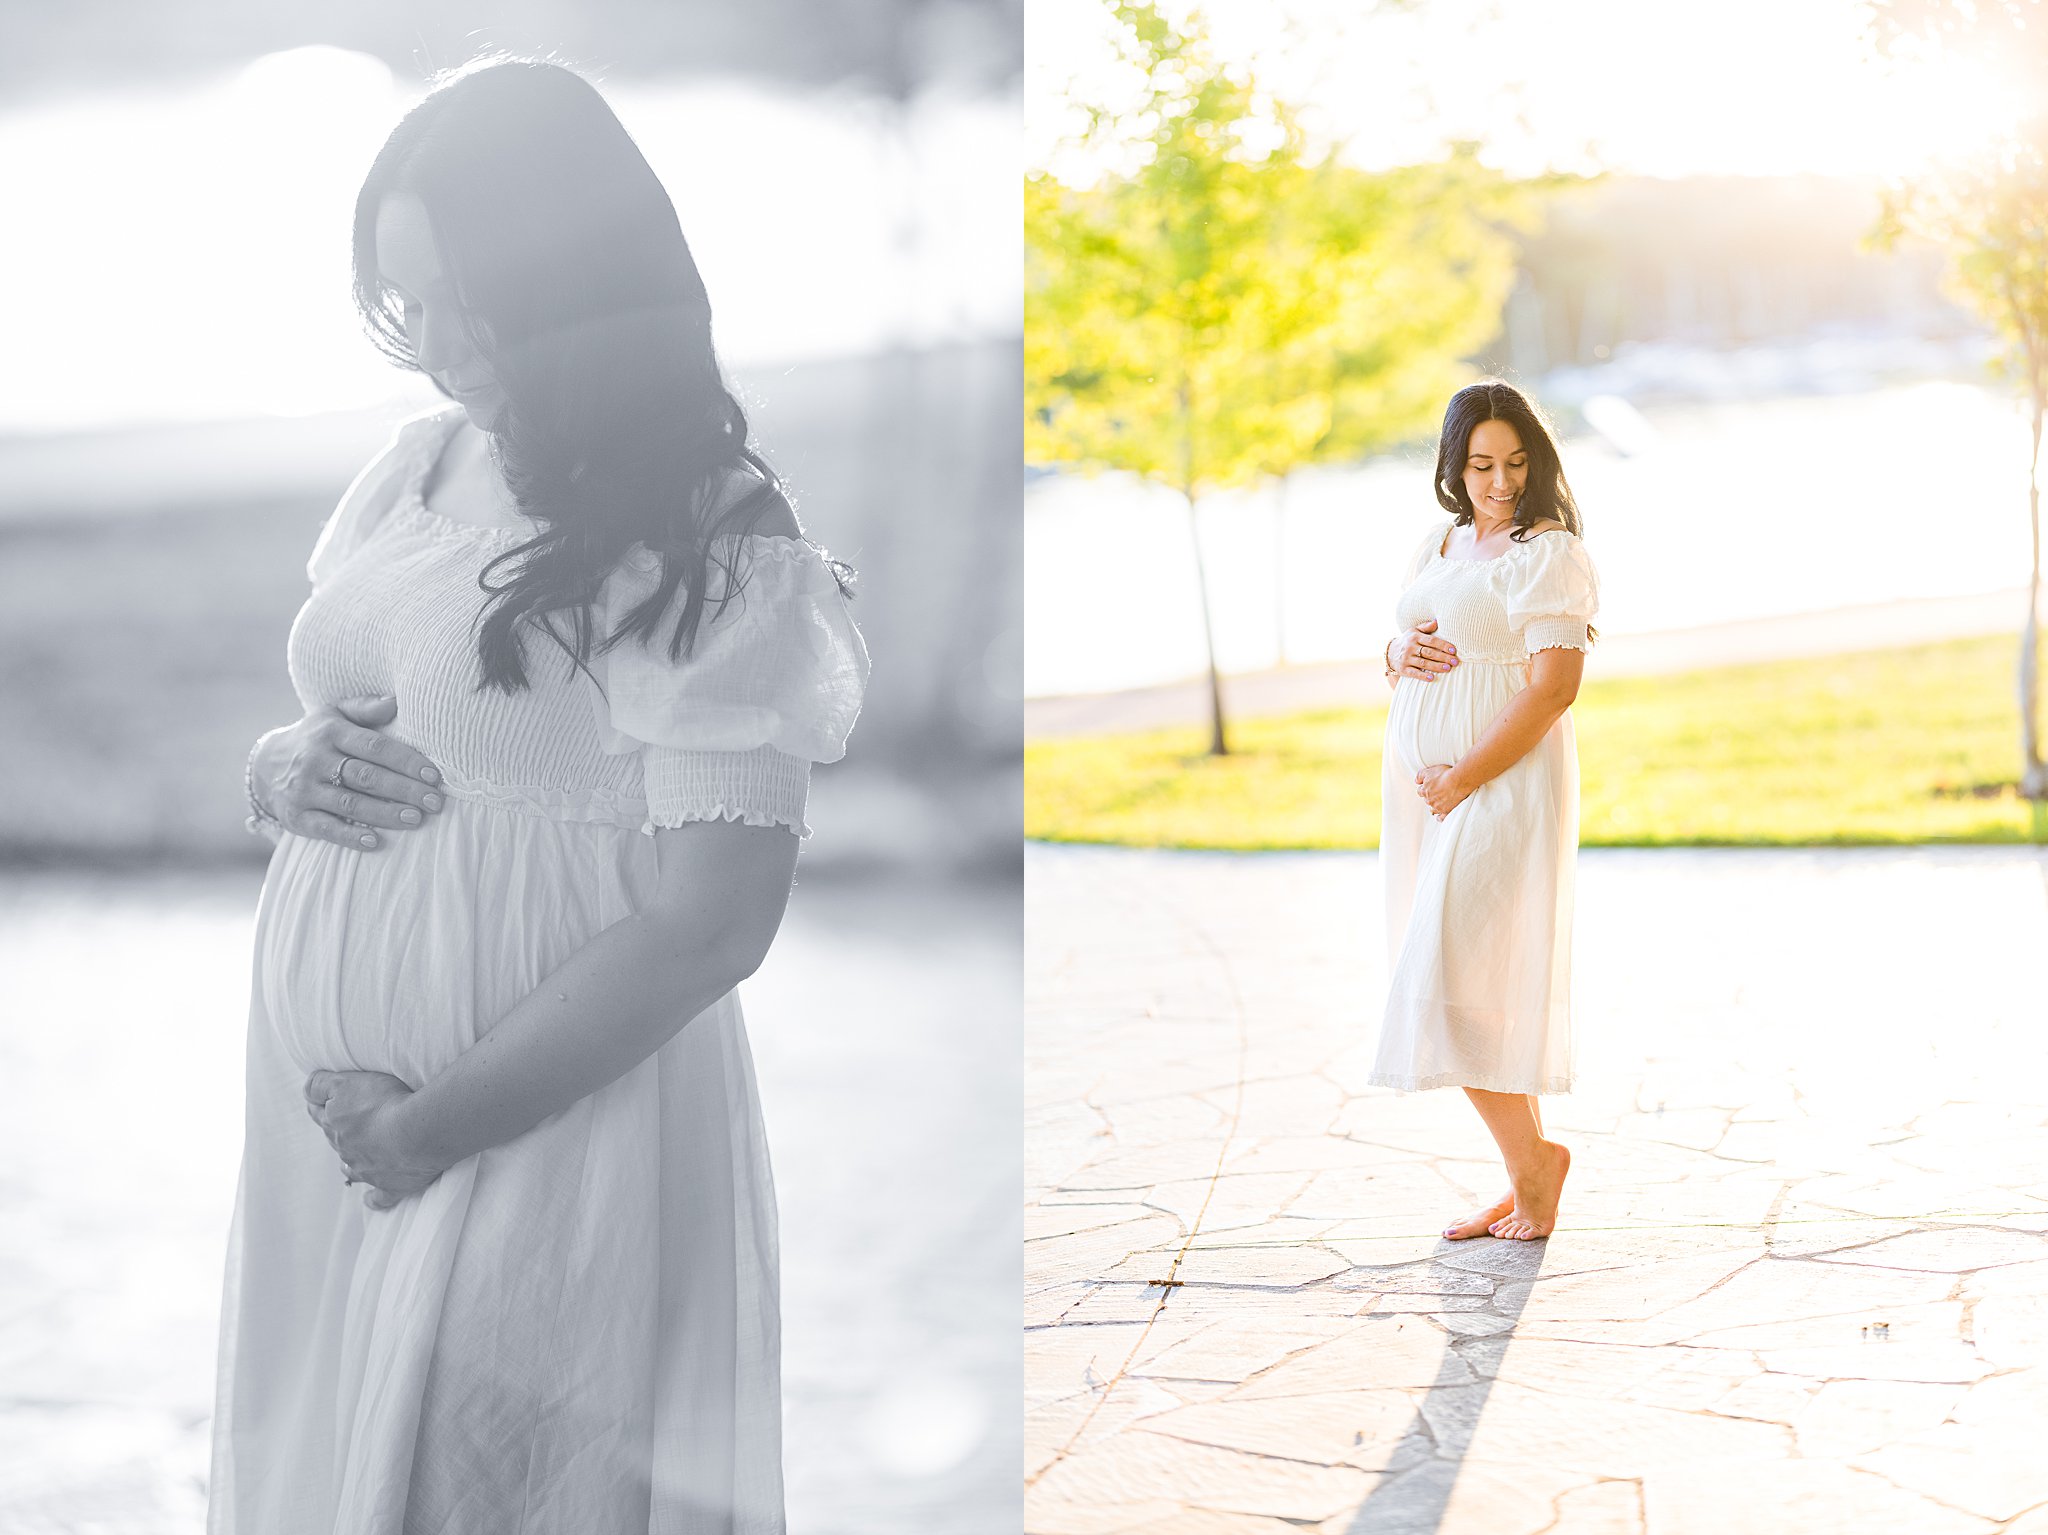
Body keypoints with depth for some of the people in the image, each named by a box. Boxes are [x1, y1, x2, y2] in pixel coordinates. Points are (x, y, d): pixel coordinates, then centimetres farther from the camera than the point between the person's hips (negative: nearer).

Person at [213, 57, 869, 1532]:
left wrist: (427, 1129, -15)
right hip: (324, 1112, 7)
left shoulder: (707, 544, -15)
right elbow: (304, 727, 18)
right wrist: (284, 770, -7)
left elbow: (713, 924, -19)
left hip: (547, 1129, -6)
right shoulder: (422, 462, 5)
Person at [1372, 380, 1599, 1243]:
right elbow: (1400, 652, 23)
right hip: (1423, 787, 8)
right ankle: (1526, 1184, 18)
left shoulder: (1550, 554, -9)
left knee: (1449, 988, -13)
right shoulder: (1438, 546, 15)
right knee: (1465, 992, 9)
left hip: (1502, 787, -8)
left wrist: (1462, 779, -17)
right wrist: (1399, 654, -2)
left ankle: (1531, 1158, 4)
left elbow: (1554, 687, -17)